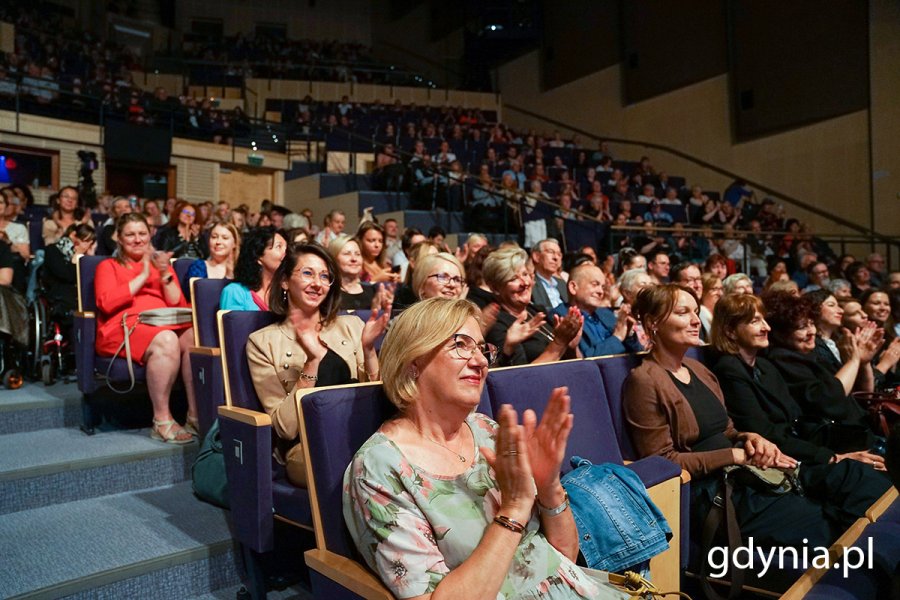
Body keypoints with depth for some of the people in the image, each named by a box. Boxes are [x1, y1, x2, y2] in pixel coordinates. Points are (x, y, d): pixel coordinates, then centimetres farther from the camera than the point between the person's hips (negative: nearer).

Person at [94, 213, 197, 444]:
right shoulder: (108, 266, 19)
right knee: (166, 341, -37)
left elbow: (179, 305, 13)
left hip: (166, 325, 3)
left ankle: (196, 415, -30)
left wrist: (165, 275, -1)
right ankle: (162, 421, -32)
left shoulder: (161, 263, 27)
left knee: (194, 337, -33)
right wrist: (143, 276, -3)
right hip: (124, 327, -3)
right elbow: (107, 303, -3)